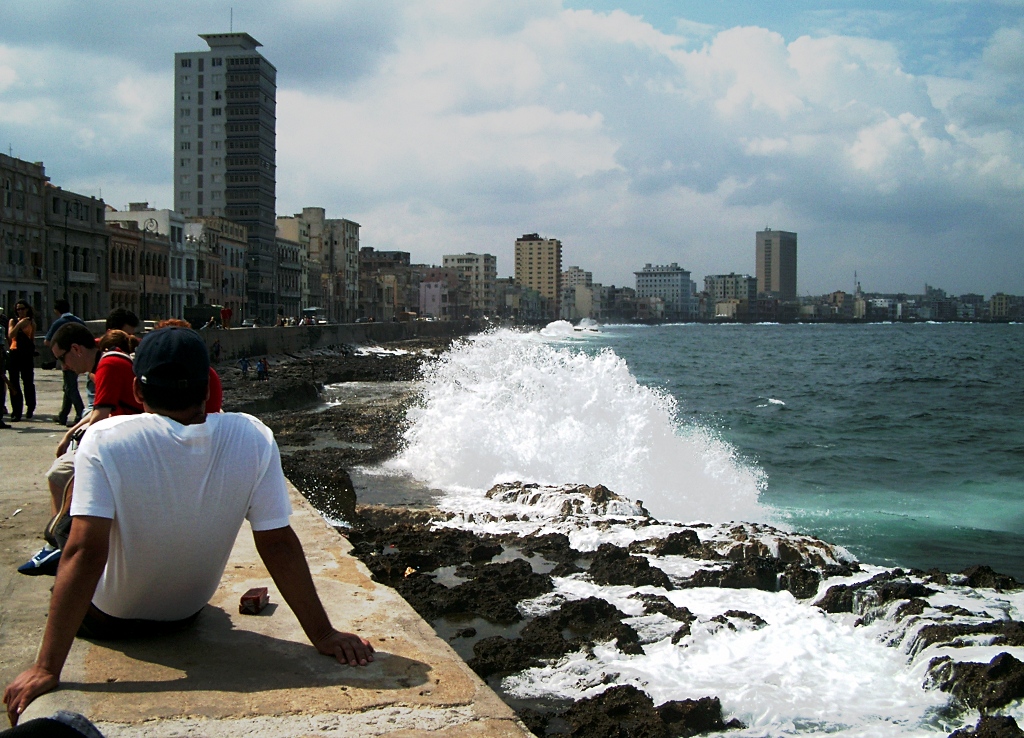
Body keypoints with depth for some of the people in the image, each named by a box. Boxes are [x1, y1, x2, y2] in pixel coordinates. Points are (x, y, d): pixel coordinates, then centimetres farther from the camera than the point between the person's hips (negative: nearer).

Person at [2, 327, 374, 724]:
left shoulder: (105, 441, -29)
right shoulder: (252, 438, -23)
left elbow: (85, 552, -35)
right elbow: (278, 544, -23)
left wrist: (47, 669, -32)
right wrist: (323, 635, -16)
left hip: (108, 619, -3)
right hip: (186, 614, 3)